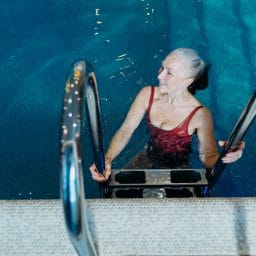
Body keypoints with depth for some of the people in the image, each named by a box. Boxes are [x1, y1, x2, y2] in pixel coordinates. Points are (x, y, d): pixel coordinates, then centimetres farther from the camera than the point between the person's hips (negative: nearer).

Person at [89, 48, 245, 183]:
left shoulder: (200, 115, -25)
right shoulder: (147, 94, -15)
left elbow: (208, 159, -19)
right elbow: (125, 131, -13)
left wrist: (223, 156, -43)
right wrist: (108, 158, -30)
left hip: (177, 169, -3)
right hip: (148, 159, 4)